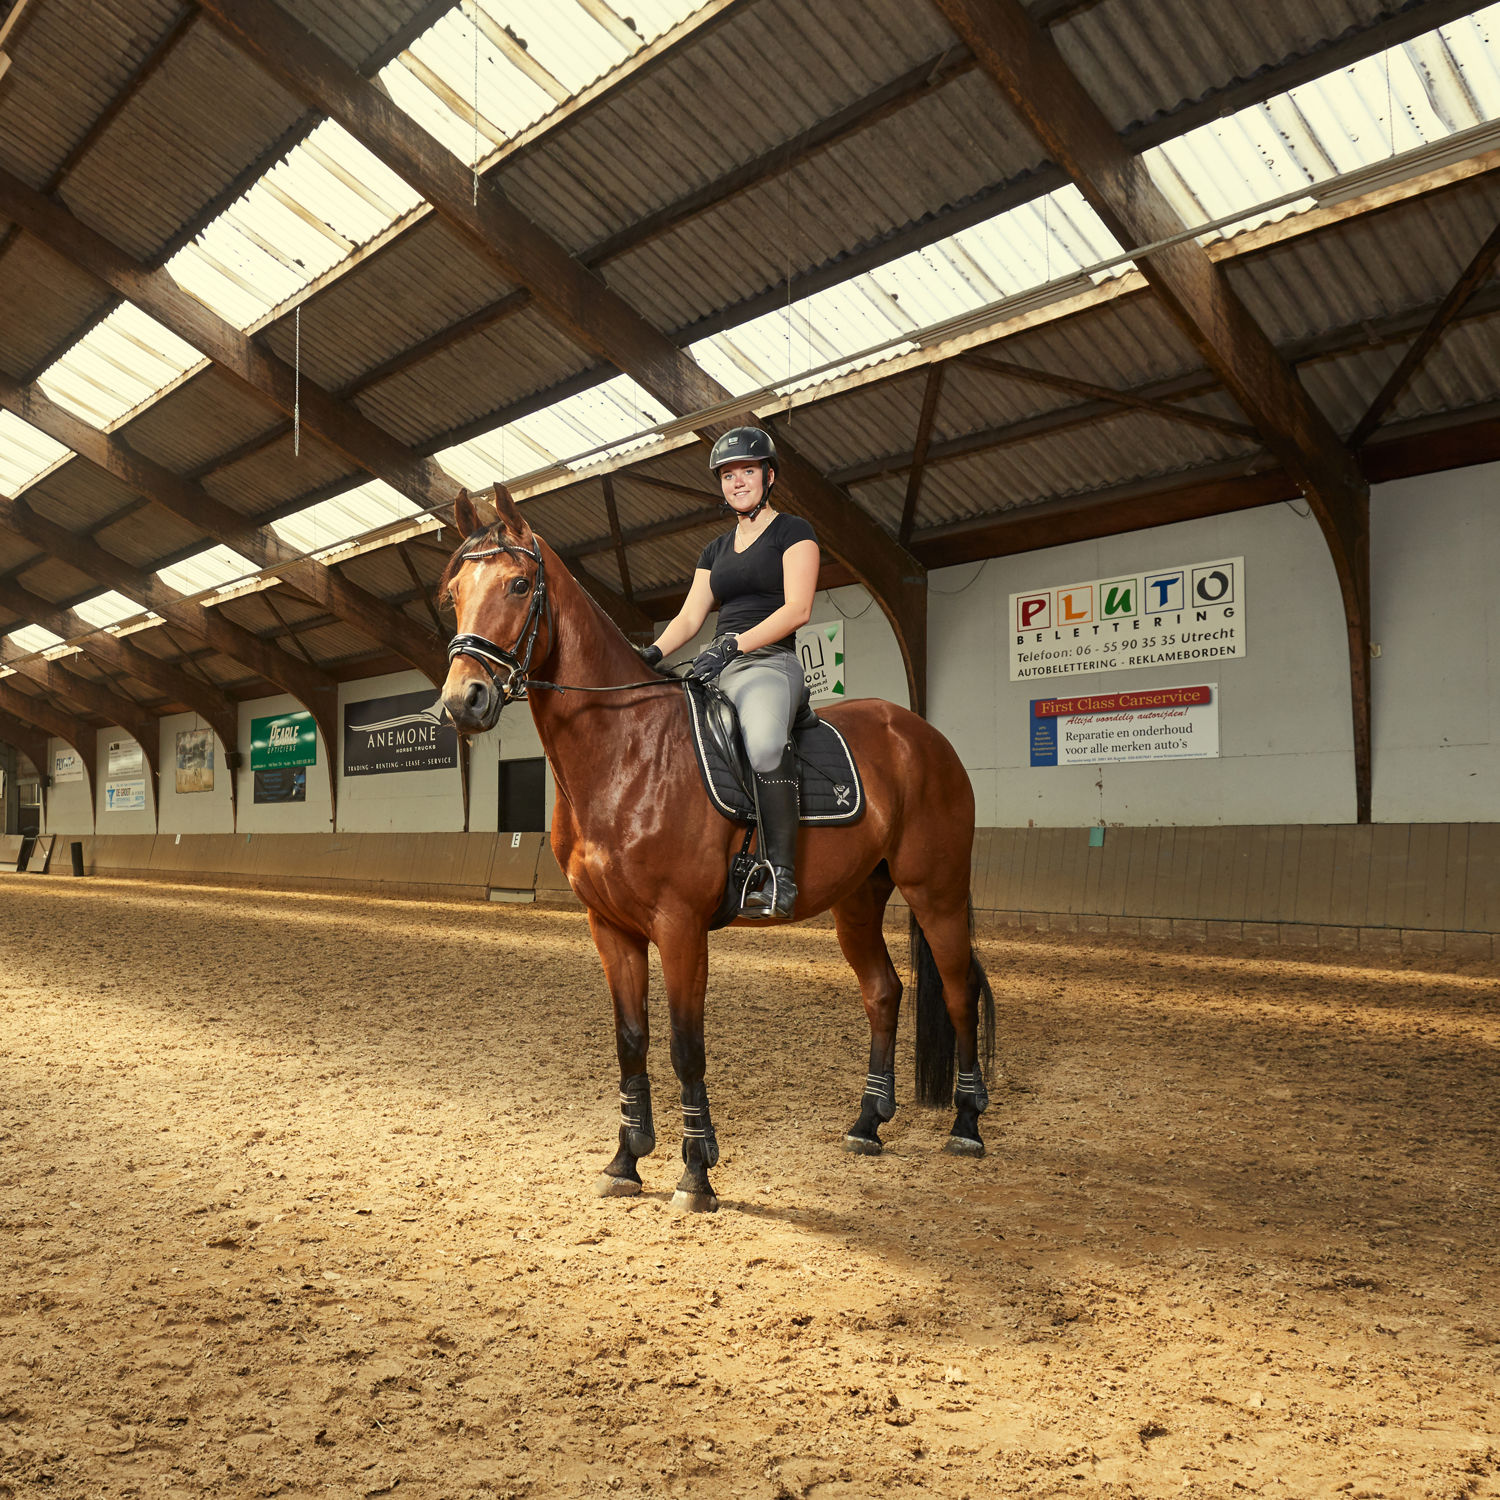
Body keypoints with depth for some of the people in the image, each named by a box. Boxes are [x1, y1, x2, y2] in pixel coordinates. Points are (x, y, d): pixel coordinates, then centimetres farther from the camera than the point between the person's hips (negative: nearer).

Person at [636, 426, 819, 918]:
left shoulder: (793, 531, 5)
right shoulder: (716, 550, 24)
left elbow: (798, 609, -9)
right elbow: (690, 617, 16)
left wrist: (733, 645, -20)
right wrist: (651, 653, -4)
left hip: (770, 664, -8)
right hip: (719, 670, 8)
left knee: (764, 740, -39)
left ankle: (780, 876, -38)